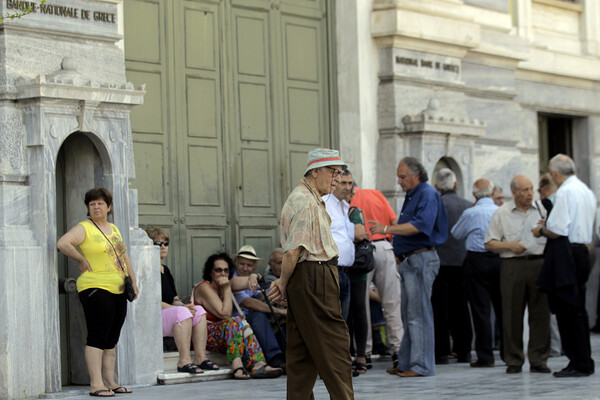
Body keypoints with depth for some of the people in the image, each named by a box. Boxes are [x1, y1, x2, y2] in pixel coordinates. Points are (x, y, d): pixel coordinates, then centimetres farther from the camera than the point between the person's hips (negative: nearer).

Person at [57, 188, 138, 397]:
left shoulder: (114, 229, 19)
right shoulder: (83, 228, -5)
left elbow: (124, 257, 26)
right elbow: (62, 243, -22)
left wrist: (133, 281, 17)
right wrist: (82, 260, -14)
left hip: (118, 291, 8)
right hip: (95, 289, -8)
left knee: (111, 340, 9)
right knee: (98, 338, -11)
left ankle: (110, 382, 14)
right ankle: (96, 385, -12)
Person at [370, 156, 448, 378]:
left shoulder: (428, 194, -11)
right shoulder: (411, 196, 20)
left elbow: (420, 226, -25)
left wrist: (387, 229, -27)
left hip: (421, 258, -10)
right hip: (409, 260, 10)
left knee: (418, 314, -9)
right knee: (409, 315, 12)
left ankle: (422, 365, -7)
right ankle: (406, 363, 17)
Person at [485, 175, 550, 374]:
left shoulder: (542, 210, 11)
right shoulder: (502, 213, 8)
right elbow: (489, 243, 7)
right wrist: (509, 246, -7)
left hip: (539, 263, 1)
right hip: (513, 266, -1)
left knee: (540, 313, 0)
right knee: (512, 314, -1)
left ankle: (538, 360, 7)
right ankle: (514, 361, 6)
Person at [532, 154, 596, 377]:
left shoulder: (565, 192, -14)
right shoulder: (586, 191, 15)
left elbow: (557, 231, -19)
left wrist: (541, 231, 0)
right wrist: (549, 225, 24)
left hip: (566, 256, -9)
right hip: (582, 251, 9)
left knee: (567, 311, -5)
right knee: (578, 310, 15)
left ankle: (578, 364, -4)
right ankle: (585, 361, 18)